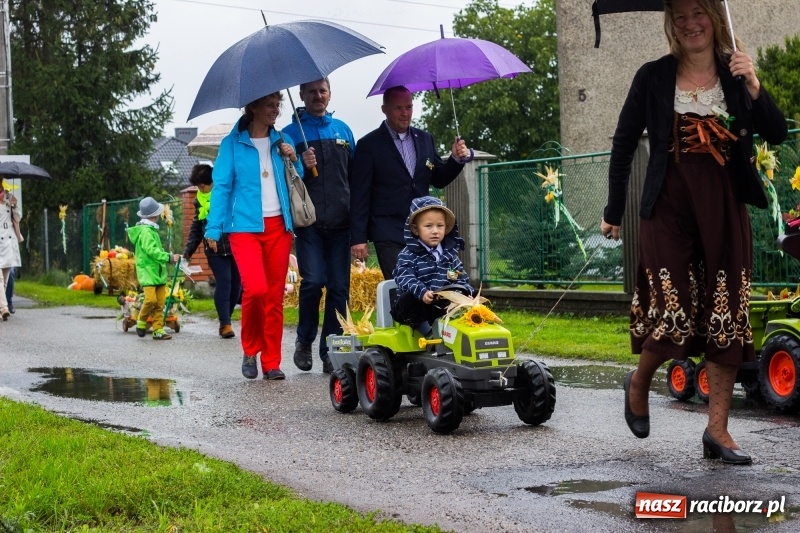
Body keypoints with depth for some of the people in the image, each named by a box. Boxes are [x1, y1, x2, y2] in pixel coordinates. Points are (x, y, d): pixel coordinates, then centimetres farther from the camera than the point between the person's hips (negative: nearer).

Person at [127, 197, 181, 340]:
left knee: (160, 302, 4)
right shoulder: (145, 231, -12)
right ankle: (141, 322, 6)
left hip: (158, 272, 9)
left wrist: (170, 256, 12)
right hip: (147, 271, -9)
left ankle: (158, 330, 6)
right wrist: (169, 257, -27)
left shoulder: (152, 230, 18)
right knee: (151, 299, -17)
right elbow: (152, 250, -23)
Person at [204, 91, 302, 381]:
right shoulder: (233, 143, 2)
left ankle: (271, 363, 12)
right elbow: (221, 186, 1)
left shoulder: (282, 141, 12)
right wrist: (213, 229, -5)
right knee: (256, 288, -20)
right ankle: (250, 349, 4)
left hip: (278, 226, 4)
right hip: (245, 226, -4)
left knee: (275, 295, 4)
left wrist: (293, 160, -2)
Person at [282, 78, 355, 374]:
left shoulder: (342, 130, 16)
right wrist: (300, 167, -14)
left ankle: (331, 351, 8)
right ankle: (304, 341, 9)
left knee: (339, 286, 0)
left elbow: (354, 173, 17)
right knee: (313, 281, -13)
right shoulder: (291, 132, 8)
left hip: (340, 221, 3)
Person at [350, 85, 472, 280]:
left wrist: (456, 159, -1)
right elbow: (359, 194, -4)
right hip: (389, 233, -5)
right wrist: (358, 238, -8)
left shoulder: (425, 139, 12)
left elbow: (438, 180, 19)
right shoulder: (369, 145, -2)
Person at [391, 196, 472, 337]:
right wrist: (422, 292, -36)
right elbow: (406, 279, -18)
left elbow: (461, 277, 16)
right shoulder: (408, 256, -3)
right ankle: (428, 333, -31)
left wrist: (466, 291, -7)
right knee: (407, 299, -35)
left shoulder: (449, 253, 14)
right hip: (417, 307, -4)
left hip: (444, 307, 4)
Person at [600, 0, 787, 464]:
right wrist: (614, 211, 5)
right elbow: (625, 143, 5)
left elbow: (776, 134, -3)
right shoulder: (654, 77, 0)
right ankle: (639, 383, 24)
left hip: (726, 210, 3)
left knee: (726, 319, 1)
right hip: (669, 208, -2)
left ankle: (718, 431, 10)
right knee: (674, 314, -9)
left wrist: (753, 87, -18)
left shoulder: (736, 73, 5)